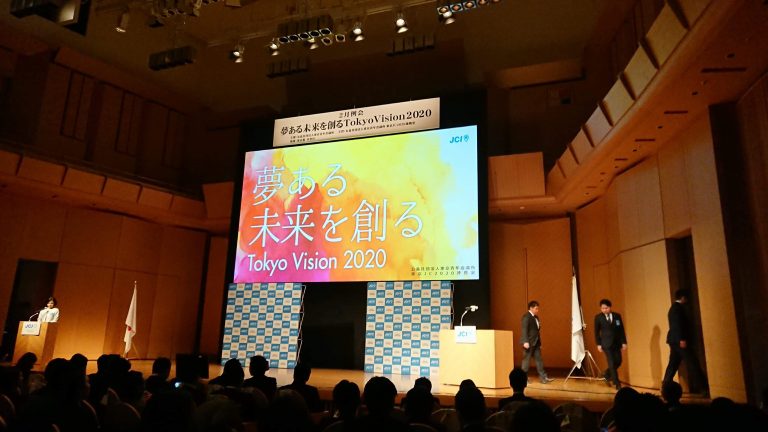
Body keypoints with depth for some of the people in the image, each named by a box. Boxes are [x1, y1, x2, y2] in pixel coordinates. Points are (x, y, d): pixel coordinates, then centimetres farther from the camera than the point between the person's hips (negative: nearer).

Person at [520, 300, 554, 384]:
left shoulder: (536, 317, 15)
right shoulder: (526, 316, -12)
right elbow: (524, 329, -19)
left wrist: (539, 343, 13)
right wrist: (525, 342, -25)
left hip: (536, 343, 9)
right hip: (529, 342, -8)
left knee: (539, 360, 7)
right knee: (526, 360, 0)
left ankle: (544, 378, 9)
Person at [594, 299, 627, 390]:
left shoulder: (617, 316, 2)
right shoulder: (598, 317, -4)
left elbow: (621, 330, 6)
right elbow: (596, 332, 1)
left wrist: (624, 342, 2)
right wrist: (598, 344, -2)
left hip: (617, 343, 4)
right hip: (606, 344, -3)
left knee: (618, 362, 7)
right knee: (612, 363, -5)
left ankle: (607, 374, 33)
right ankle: (617, 383, 6)